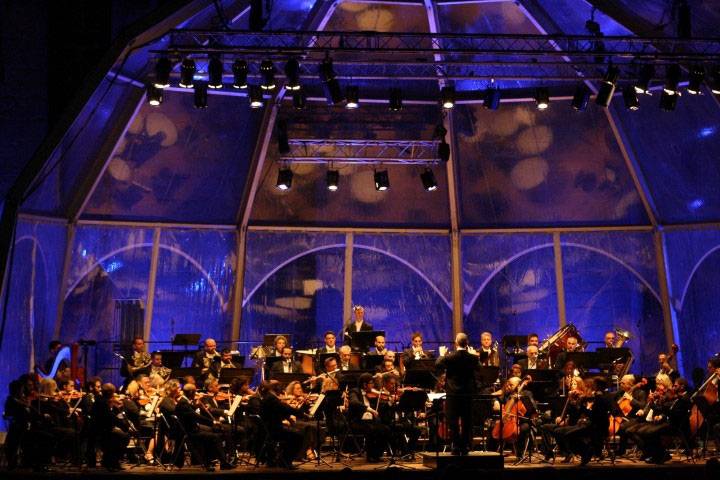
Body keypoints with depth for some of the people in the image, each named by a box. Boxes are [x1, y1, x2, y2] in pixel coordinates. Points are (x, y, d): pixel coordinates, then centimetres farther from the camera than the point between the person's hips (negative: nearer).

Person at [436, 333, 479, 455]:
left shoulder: (450, 357, -13)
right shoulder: (473, 358, -6)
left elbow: (438, 365, -1)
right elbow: (477, 367, 14)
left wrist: (442, 354, 14)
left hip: (453, 393, -2)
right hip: (468, 393, 3)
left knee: (453, 422, 5)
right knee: (466, 422, 11)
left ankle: (456, 447, 5)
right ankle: (465, 447, 13)